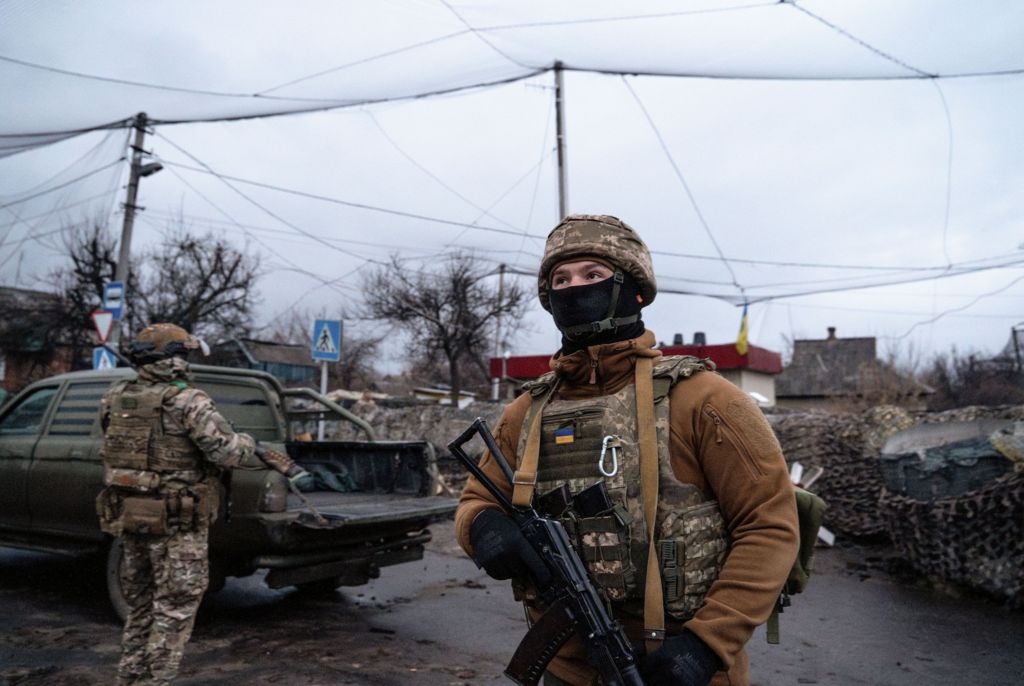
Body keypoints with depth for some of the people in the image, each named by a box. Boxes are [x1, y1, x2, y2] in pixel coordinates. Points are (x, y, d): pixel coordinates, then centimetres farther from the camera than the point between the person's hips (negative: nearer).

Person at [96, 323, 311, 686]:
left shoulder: (115, 399, 4)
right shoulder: (188, 401, -16)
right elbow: (225, 452, -21)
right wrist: (247, 441, 0)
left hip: (128, 516, 7)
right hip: (176, 523, -7)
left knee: (141, 603, 22)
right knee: (175, 608, 4)